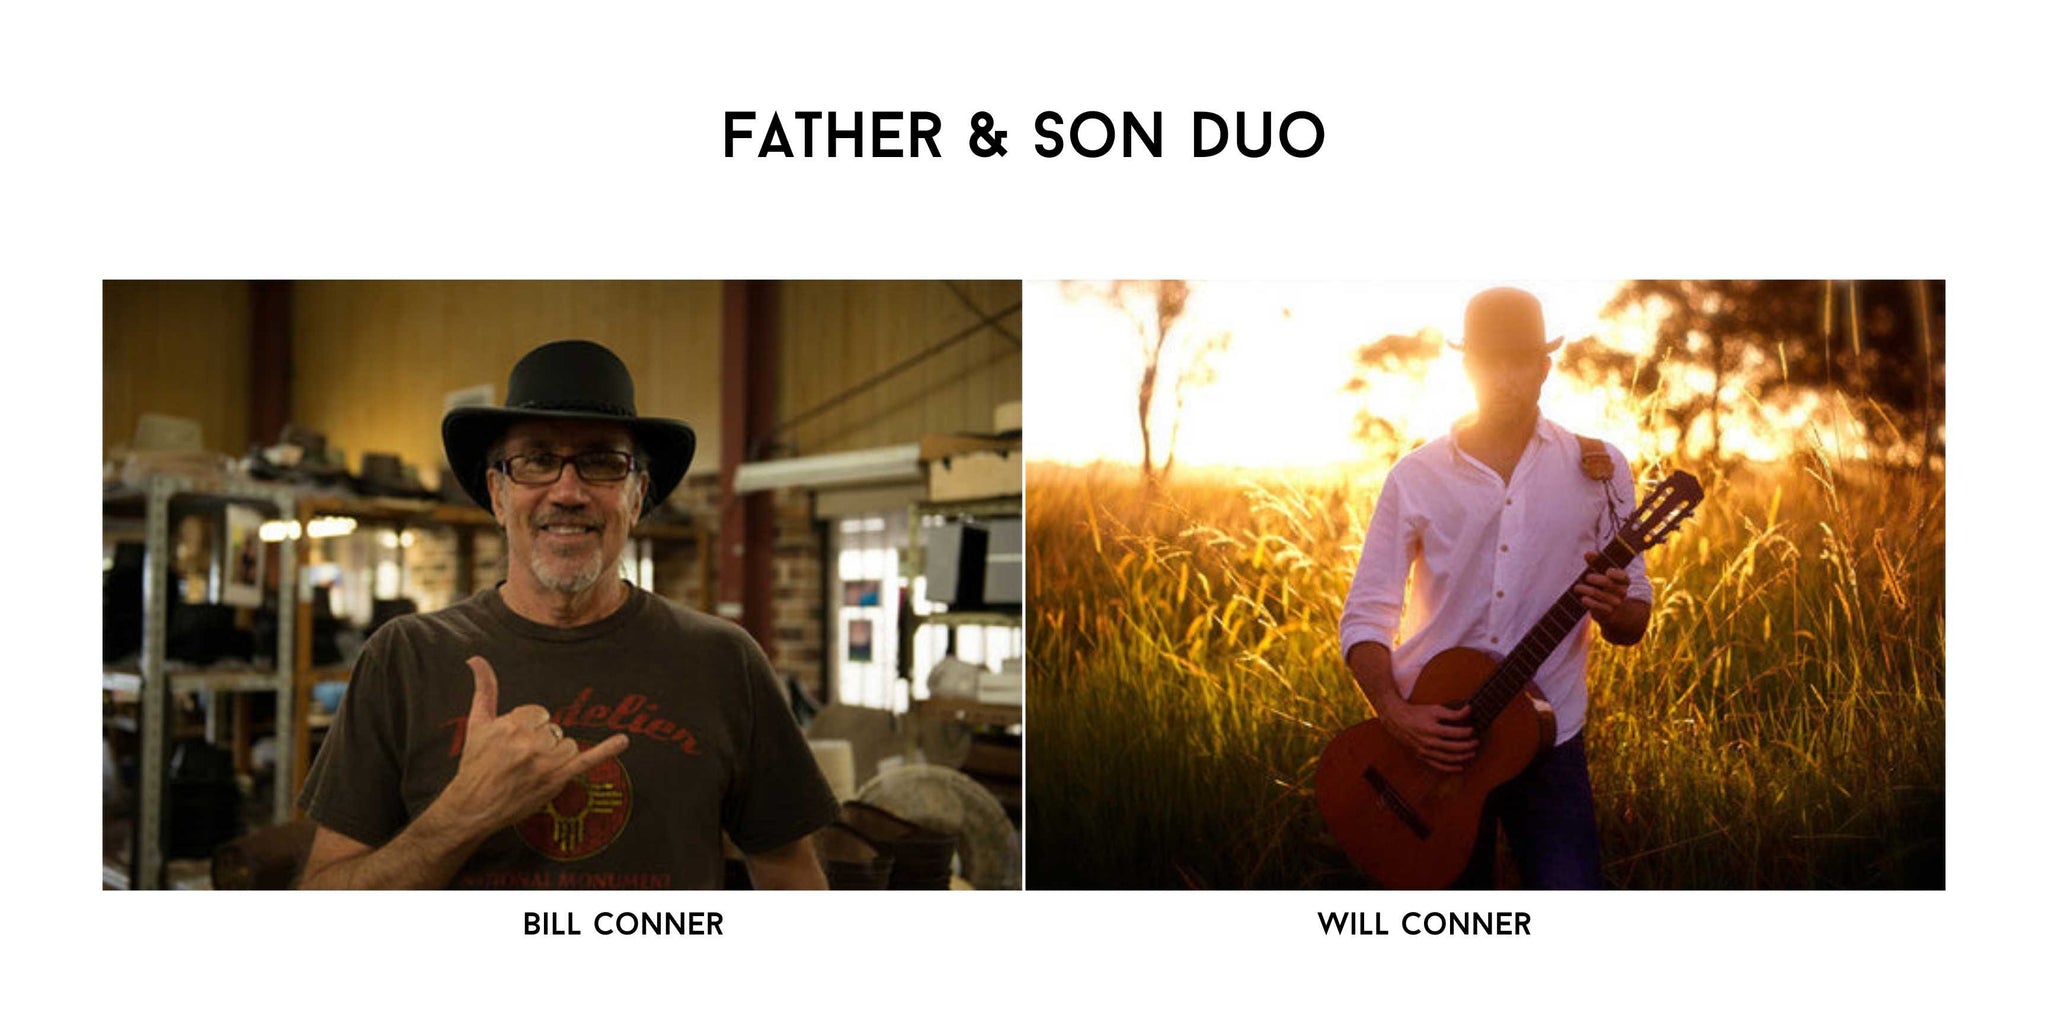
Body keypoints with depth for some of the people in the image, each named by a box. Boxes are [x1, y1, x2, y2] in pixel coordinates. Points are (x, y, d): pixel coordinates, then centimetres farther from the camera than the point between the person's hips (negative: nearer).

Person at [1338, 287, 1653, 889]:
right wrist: (1396, 714, -18)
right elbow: (1365, 615, -1)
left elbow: (1634, 622, 7)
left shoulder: (1598, 469, 4)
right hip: (1429, 740, 0)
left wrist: (1613, 609, -18)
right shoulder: (1416, 477, 1)